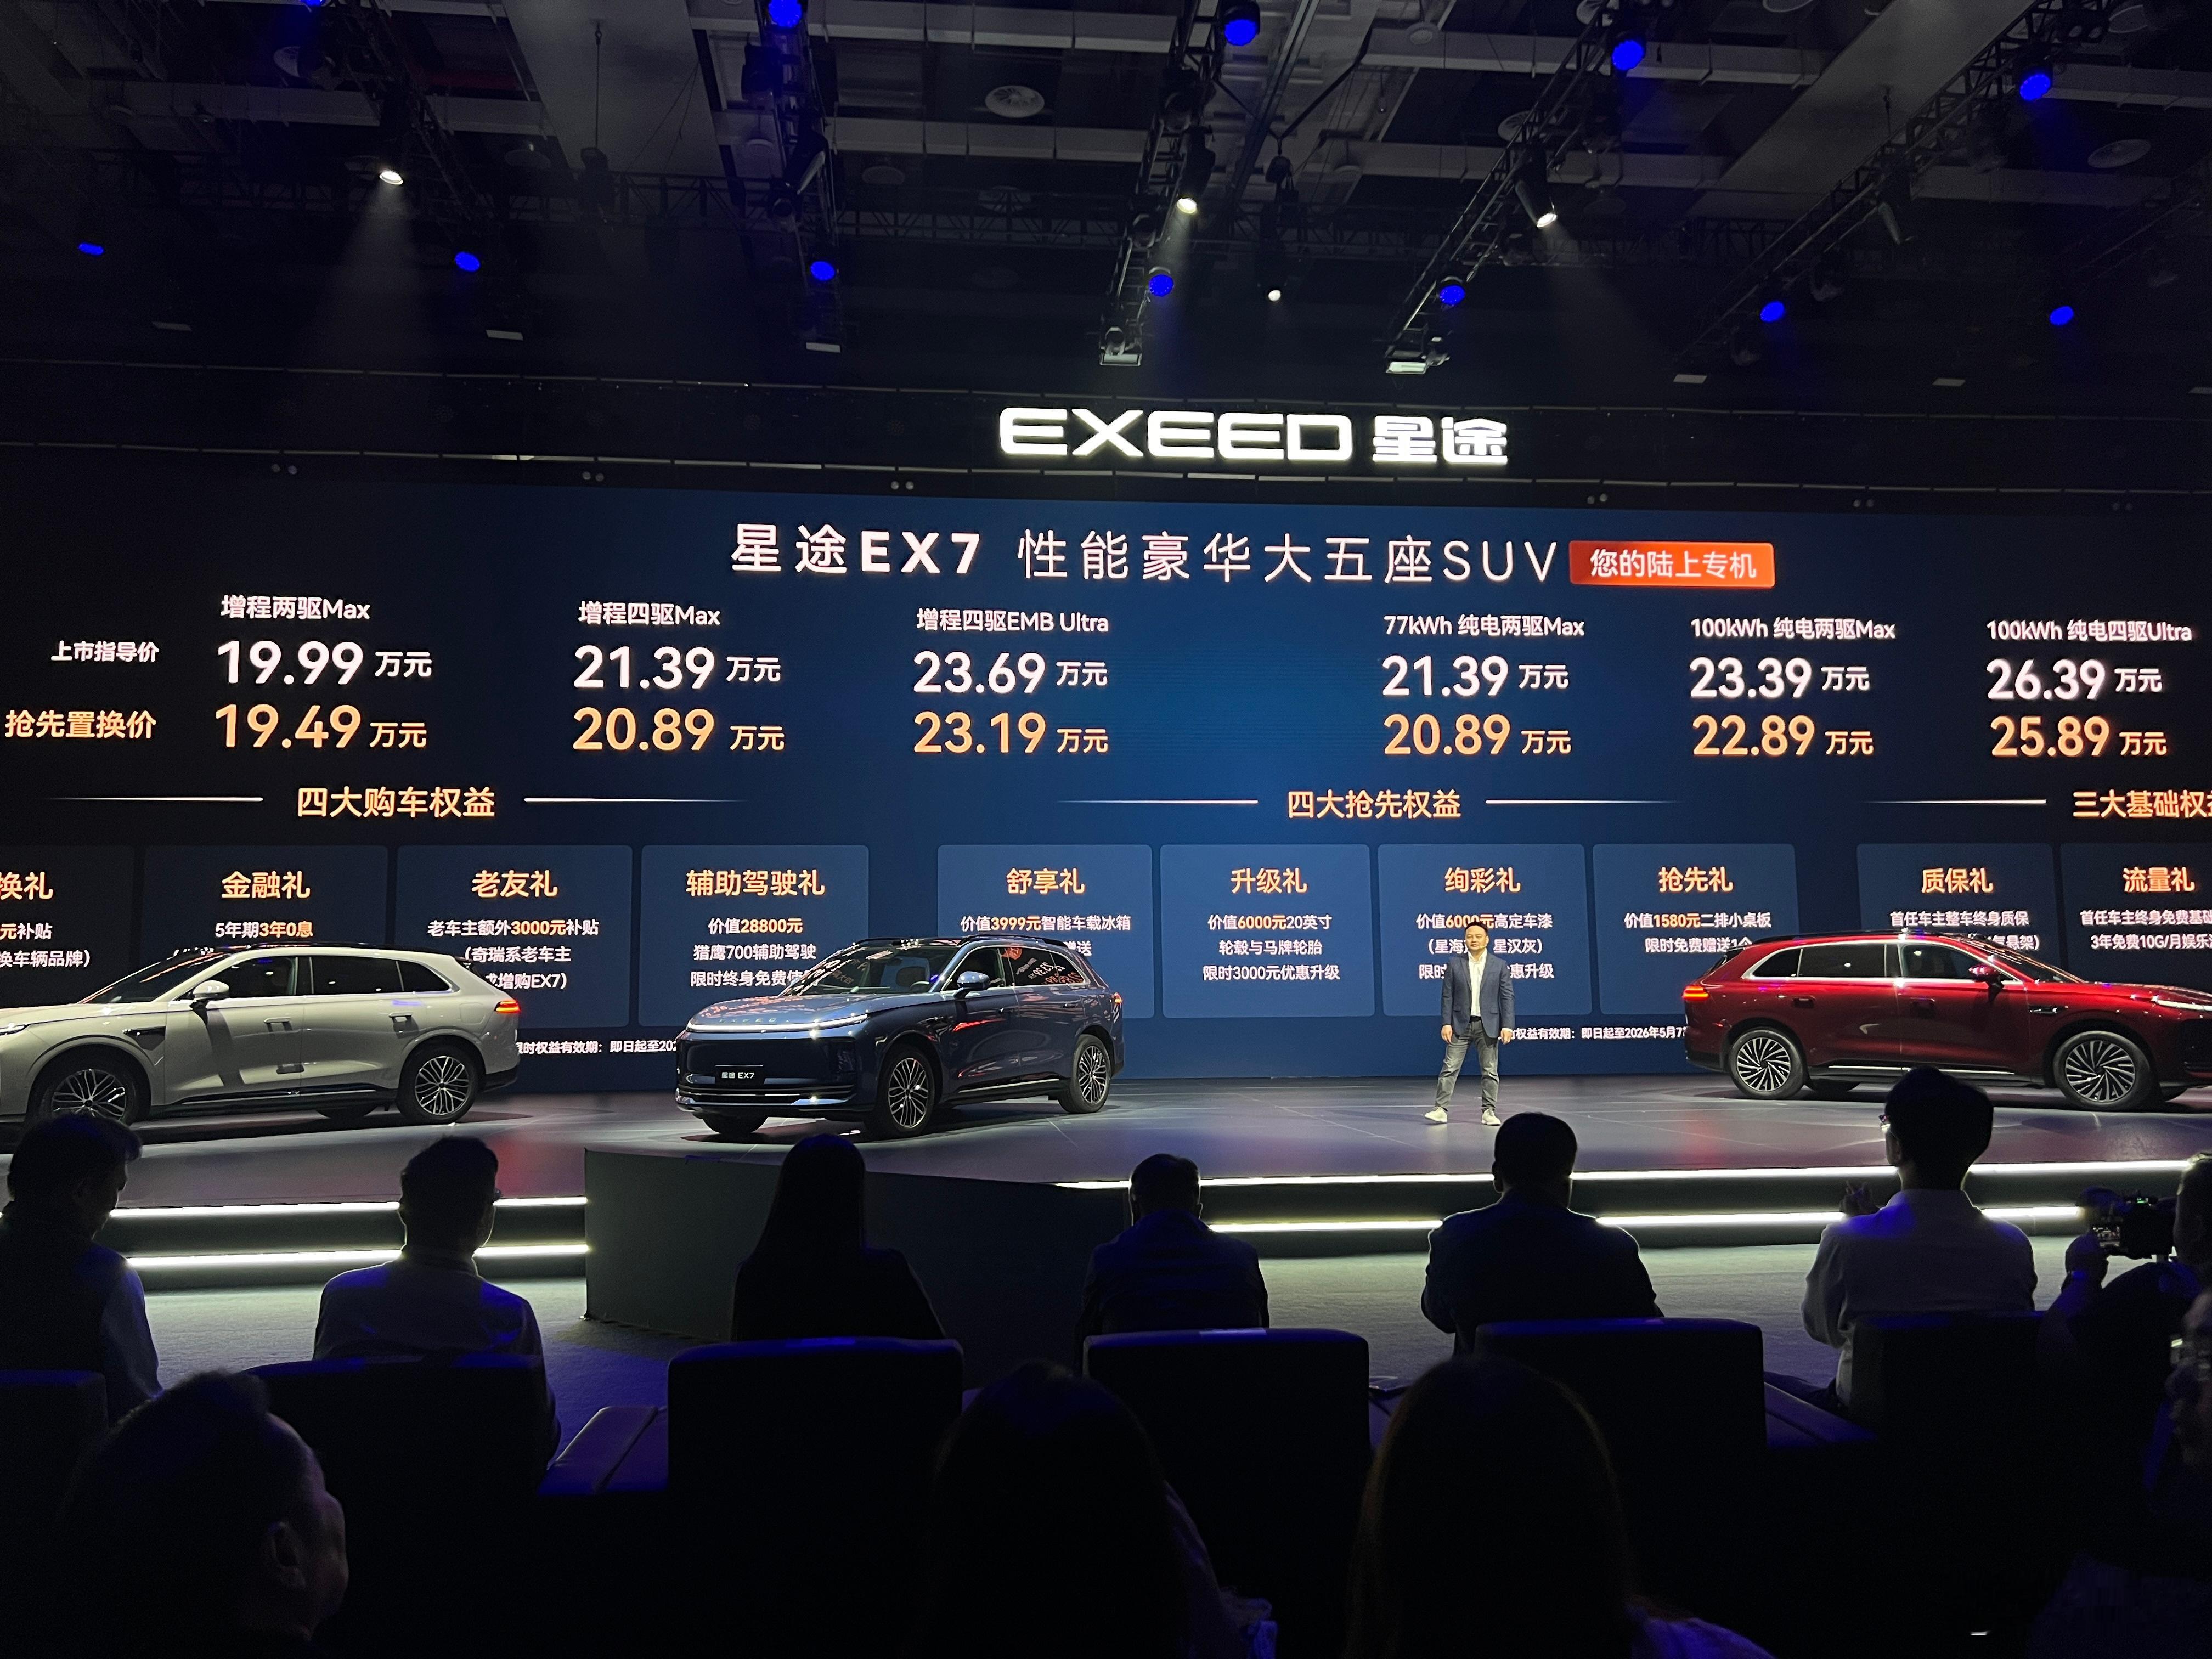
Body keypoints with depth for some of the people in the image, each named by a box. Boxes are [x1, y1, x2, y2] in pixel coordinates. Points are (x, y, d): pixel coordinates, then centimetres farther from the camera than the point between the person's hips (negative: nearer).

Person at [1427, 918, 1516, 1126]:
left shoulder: (1499, 966, 2)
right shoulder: (1455, 964, 3)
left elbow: (1507, 997, 0)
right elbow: (1448, 996, 2)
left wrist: (1507, 1026, -8)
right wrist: (1447, 1023, -5)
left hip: (1488, 1025, 0)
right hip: (1460, 1024, 0)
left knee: (1490, 1071, 5)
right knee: (1450, 1068, -3)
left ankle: (1489, 1111, 13)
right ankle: (1442, 1109, -1)